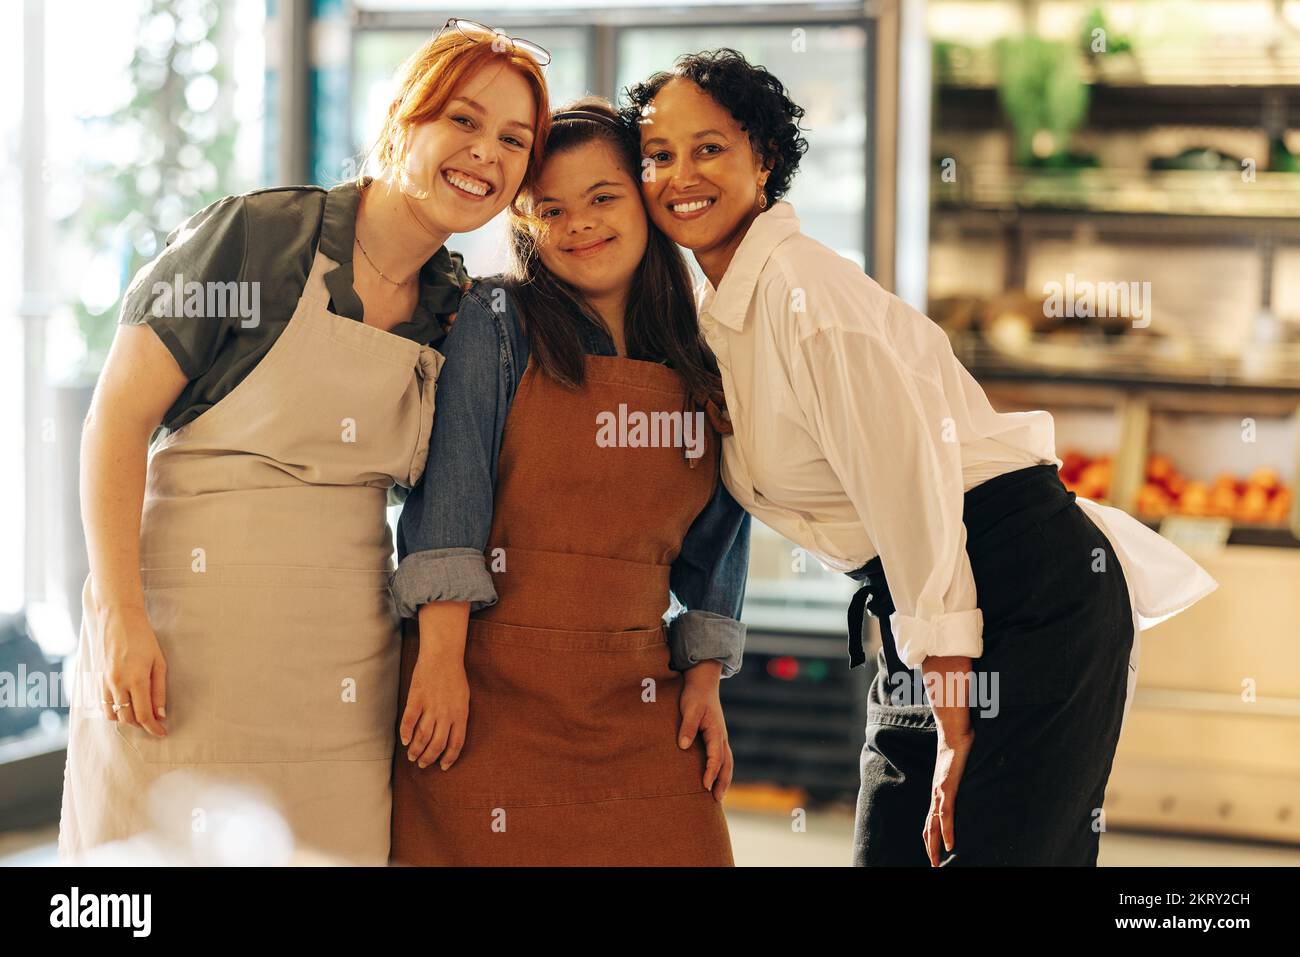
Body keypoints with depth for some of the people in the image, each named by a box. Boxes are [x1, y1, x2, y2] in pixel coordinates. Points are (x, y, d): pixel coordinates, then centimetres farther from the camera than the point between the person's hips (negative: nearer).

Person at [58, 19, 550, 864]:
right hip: (194, 636, -5)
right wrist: (118, 614, -15)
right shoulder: (256, 234, -8)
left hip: (346, 662, 5)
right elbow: (118, 418, -9)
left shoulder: (461, 310, 8)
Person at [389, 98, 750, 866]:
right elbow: (448, 488, -9)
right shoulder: (498, 325, -1)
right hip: (489, 696, -4)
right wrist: (440, 657, -16)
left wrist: (704, 680, 9)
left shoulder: (702, 369, 12)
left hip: (639, 704, 4)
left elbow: (714, 541, 16)